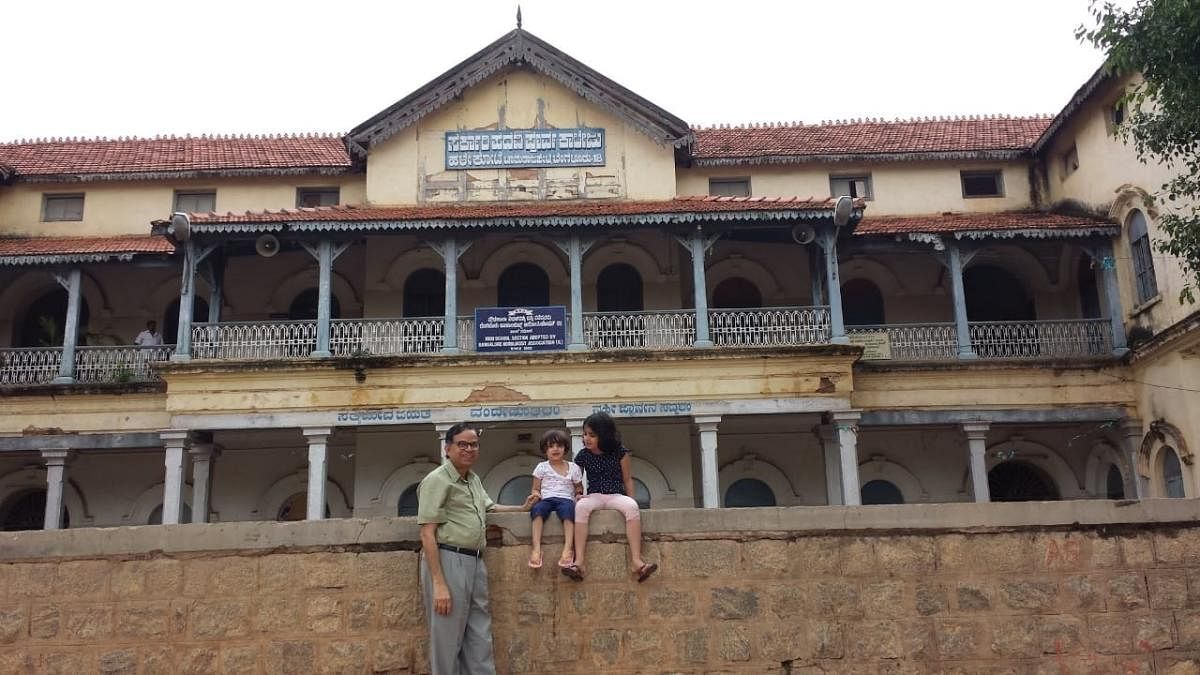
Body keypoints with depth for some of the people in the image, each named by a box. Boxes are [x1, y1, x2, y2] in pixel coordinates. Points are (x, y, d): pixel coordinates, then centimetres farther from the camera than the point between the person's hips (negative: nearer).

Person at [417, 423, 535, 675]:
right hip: (448, 560, -8)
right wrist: (439, 584, -20)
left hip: (475, 563, 9)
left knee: (480, 639, 12)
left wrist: (522, 509, 28)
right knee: (447, 639, -1)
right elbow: (427, 535, -15)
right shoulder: (437, 480, -9)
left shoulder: (474, 479, 18)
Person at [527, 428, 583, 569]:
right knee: (537, 508, -37)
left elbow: (579, 488, 21)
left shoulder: (573, 468, 15)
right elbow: (536, 489, 17)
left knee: (568, 508, -39)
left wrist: (579, 494, -2)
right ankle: (536, 548, -42)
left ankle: (568, 548, -45)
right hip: (546, 499, 1)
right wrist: (535, 494, -7)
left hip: (565, 499, 0)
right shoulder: (541, 467, 14)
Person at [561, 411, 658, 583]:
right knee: (580, 506, -35)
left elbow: (627, 480, 7)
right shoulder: (583, 455, 4)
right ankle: (579, 561, -43)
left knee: (632, 507, -35)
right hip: (594, 496, 1)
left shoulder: (620, 452, 1)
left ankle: (636, 561, -41)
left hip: (616, 495, 0)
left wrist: (631, 500, -3)